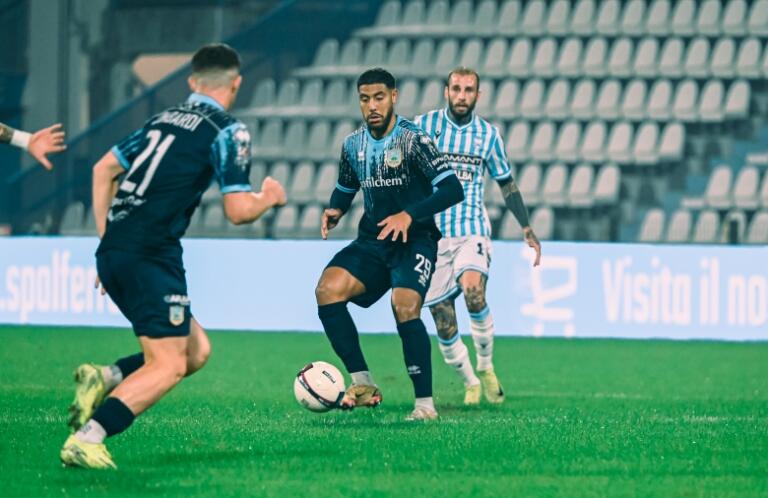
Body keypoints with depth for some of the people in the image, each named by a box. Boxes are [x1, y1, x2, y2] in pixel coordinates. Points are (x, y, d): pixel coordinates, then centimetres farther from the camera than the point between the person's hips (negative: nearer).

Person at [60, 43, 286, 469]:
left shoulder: (163, 119, 19)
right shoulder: (228, 131, -2)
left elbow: (103, 169, 23)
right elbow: (239, 211, -6)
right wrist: (270, 197, 15)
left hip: (112, 253, 8)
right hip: (150, 257, -8)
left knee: (196, 350, 15)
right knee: (168, 366, -8)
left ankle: (105, 379, -1)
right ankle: (86, 440, -23)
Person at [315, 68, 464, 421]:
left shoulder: (413, 140, -12)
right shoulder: (353, 145, 6)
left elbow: (452, 189, -18)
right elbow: (345, 189, 24)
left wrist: (409, 215, -27)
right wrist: (336, 210, 1)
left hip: (415, 240, -5)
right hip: (372, 241, 5)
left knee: (405, 308, -27)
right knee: (327, 290, -18)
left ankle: (425, 403, -15)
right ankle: (364, 385, -12)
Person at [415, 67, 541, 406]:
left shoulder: (488, 134, 6)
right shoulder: (423, 126, 0)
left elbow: (506, 184, 16)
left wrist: (527, 230, 11)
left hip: (473, 230, 0)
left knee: (473, 291, -29)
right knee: (443, 323, -3)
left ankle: (486, 367, -9)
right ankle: (470, 384, 21)